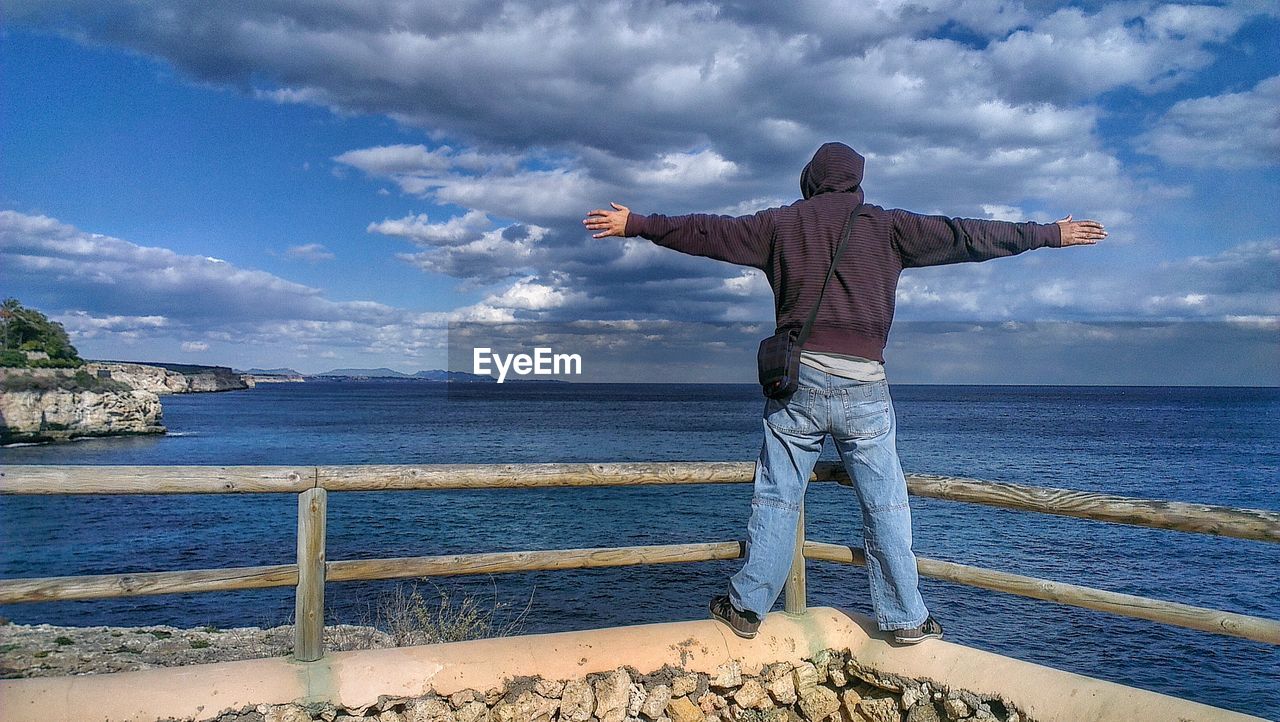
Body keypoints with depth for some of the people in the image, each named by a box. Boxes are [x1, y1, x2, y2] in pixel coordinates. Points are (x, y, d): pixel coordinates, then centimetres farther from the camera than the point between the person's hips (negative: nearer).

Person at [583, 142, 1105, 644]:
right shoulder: (886, 226, 6)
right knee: (885, 504, 8)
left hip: (797, 379, 1)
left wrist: (634, 224, 24)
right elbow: (967, 236, 10)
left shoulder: (779, 224, 9)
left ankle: (747, 607, 15)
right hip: (862, 383, -1)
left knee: (775, 497, 8)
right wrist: (1051, 234, 19)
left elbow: (702, 232, 13)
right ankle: (905, 617, 16)